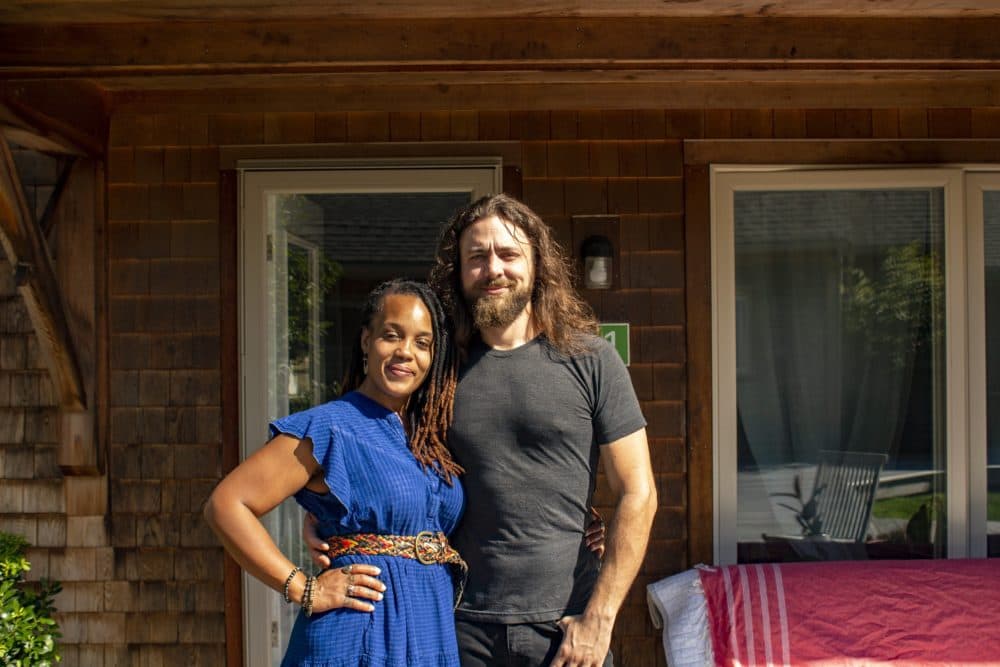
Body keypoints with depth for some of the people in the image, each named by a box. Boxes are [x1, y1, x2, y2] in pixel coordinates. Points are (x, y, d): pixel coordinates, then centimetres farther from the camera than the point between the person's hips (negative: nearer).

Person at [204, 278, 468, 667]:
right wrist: (303, 590, -16)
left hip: (435, 634, 6)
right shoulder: (330, 428, -10)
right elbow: (225, 505, -15)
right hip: (361, 634, -6)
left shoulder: (432, 438, 10)